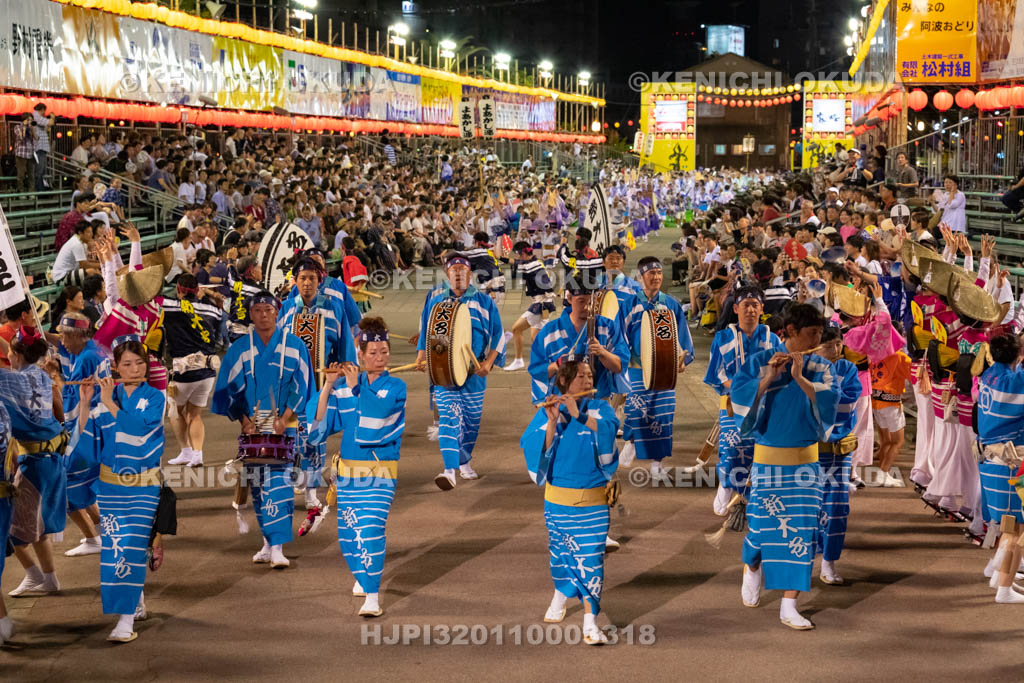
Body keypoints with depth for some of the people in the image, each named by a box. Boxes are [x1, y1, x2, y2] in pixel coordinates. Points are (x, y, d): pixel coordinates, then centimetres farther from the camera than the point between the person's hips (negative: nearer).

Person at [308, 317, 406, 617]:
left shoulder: (397, 387, -3)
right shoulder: (343, 386, 4)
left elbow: (377, 411, -22)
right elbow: (319, 428, -1)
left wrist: (355, 387, -12)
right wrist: (328, 386, -8)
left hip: (380, 472, -4)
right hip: (347, 470, 4)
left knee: (371, 530, -17)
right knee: (348, 532, 12)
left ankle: (372, 597, -18)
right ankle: (362, 575, 40)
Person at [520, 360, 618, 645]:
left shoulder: (599, 408, 2)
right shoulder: (547, 413, 0)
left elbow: (610, 429, -18)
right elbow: (533, 447, -11)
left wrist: (579, 416, -25)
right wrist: (552, 422, -23)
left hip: (594, 500, -1)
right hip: (559, 497, 1)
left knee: (591, 558, -7)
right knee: (561, 550, 15)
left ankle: (590, 624, -6)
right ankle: (560, 596, 45)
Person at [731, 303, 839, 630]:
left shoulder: (821, 368, 3)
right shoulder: (761, 361, -3)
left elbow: (827, 403, -12)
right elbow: (738, 395, -15)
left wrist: (800, 378, -22)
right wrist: (768, 379, -26)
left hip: (805, 461, 2)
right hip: (768, 458, -2)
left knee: (801, 532, -3)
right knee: (763, 525, 2)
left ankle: (789, 607, 3)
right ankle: (752, 567, 37)